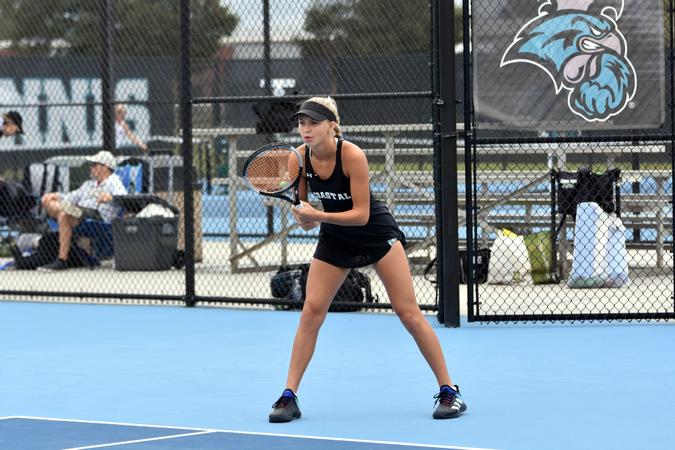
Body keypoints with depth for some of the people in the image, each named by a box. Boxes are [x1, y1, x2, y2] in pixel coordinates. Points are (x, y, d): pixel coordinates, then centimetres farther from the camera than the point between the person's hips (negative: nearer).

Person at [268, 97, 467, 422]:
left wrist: (318, 216, -38)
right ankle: (289, 396, -4)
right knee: (311, 311, -8)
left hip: (376, 233, -4)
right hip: (334, 238, 4)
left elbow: (361, 214, -27)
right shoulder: (300, 157, -13)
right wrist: (304, 219, -24)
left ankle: (448, 391, 3)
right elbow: (301, 205, -1)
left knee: (408, 313, -5)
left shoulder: (352, 156, -28)